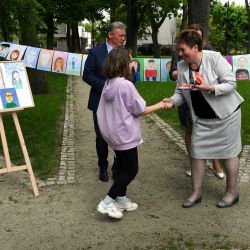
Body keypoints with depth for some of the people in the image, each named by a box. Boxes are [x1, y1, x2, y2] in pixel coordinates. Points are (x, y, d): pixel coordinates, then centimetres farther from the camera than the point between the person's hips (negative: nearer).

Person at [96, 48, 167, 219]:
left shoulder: (109, 84, 4)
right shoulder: (125, 84, -20)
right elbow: (140, 110, -13)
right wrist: (159, 105, -1)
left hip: (114, 133, 8)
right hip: (125, 134, -8)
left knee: (124, 166, 19)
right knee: (131, 168, 3)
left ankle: (121, 199, 29)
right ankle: (107, 202, 0)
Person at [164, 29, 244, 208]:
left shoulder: (214, 58, -20)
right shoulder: (181, 66, -5)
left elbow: (231, 83, -19)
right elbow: (181, 92, 0)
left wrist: (209, 88, -32)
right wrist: (173, 101, -20)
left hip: (226, 114, -5)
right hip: (201, 118, 5)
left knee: (229, 152, 6)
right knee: (197, 151, 5)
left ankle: (232, 192, 22)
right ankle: (196, 193, 19)